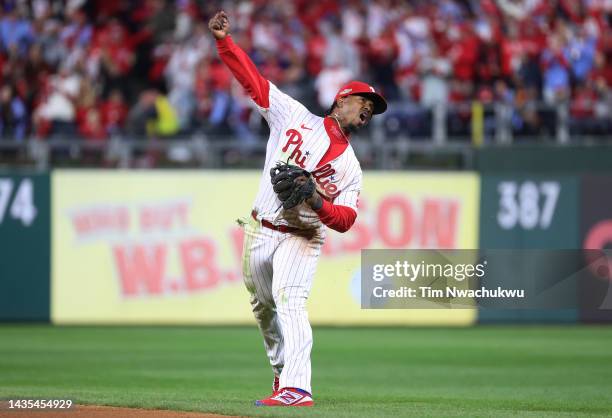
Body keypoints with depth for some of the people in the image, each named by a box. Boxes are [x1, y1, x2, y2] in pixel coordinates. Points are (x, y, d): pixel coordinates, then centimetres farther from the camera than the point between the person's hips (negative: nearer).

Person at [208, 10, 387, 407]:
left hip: (301, 238, -3)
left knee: (290, 302, -23)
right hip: (260, 232, 3)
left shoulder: (350, 166, 4)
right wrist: (224, 41, -12)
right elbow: (254, 80, -1)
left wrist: (319, 204, -25)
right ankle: (283, 373, 35)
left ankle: (297, 389, -35)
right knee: (264, 307, 14)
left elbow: (346, 219, -4)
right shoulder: (295, 117, 5)